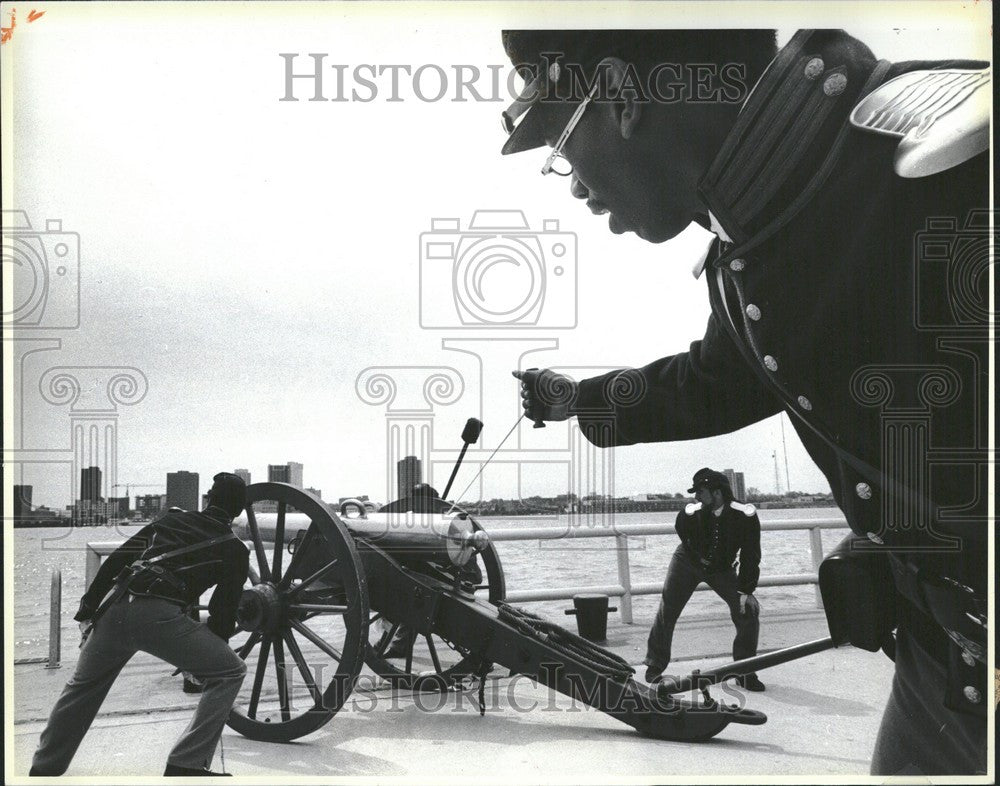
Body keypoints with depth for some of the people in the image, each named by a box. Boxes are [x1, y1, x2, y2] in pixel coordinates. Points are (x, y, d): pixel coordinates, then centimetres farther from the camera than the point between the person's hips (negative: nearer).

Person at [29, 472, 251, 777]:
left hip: (115, 607, 5)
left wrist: (87, 608, 23)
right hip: (160, 615, -5)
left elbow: (116, 559, 19)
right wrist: (207, 651, 26)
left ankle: (45, 767, 39)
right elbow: (224, 609, 12)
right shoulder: (234, 549, 14)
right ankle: (186, 764, 4)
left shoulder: (172, 519, 25)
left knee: (83, 685, 29)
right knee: (230, 672, 10)